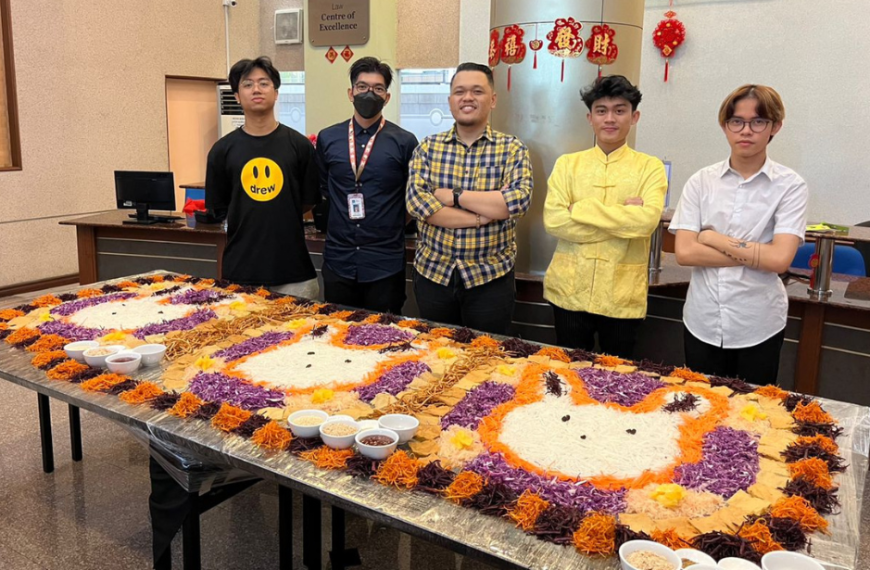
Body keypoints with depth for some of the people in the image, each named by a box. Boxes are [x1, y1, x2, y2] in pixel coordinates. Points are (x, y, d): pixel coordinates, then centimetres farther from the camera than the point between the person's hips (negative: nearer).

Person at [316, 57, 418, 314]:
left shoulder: (404, 141, -4)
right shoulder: (327, 138, 5)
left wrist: (401, 227, 2)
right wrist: (325, 223, 12)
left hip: (385, 263, -2)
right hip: (338, 261, 3)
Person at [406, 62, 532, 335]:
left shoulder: (512, 149, -3)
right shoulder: (428, 147, 2)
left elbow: (518, 200, -18)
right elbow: (416, 201, -12)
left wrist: (454, 196, -17)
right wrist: (481, 217, -18)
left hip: (490, 277, -2)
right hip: (432, 273, 2)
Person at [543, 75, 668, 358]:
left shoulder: (649, 167, 0)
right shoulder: (567, 164, 4)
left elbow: (647, 220, -17)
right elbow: (553, 220, -11)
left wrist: (581, 209, -15)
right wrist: (623, 219, -14)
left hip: (623, 296, -1)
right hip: (570, 291, 1)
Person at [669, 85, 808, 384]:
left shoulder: (790, 186, -5)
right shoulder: (702, 181, 0)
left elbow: (780, 258, -16)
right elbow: (684, 252, -9)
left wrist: (714, 239, -10)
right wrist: (754, 255, -13)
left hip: (758, 328, -1)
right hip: (702, 323, 2)